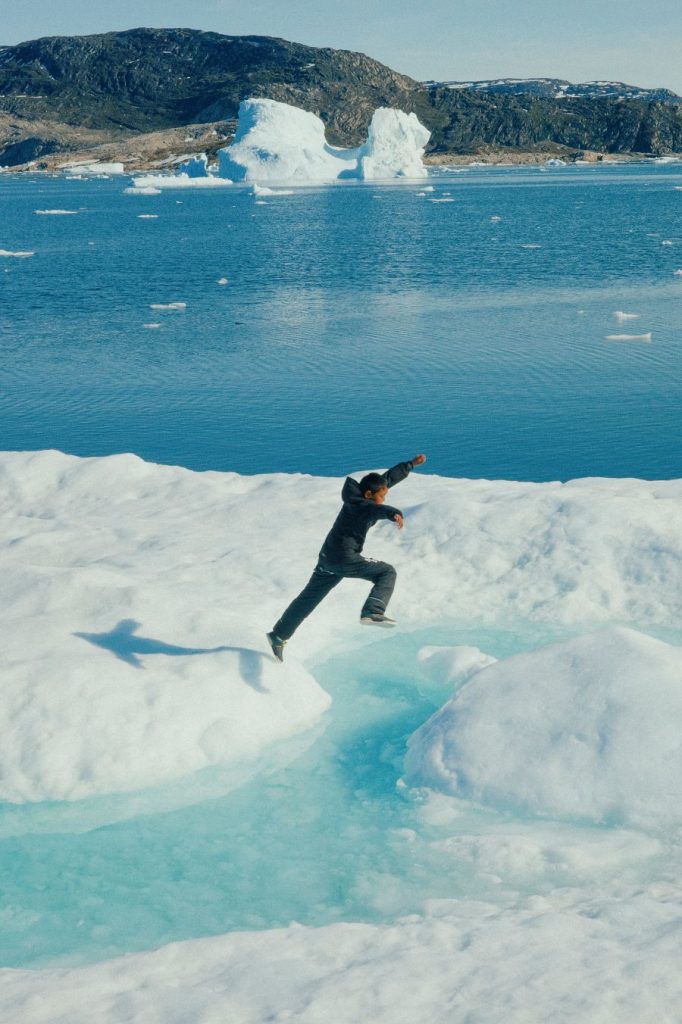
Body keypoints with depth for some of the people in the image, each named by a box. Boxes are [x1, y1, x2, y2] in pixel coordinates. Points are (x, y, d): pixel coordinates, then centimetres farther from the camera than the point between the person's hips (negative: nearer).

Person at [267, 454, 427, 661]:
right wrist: (395, 514, -62)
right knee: (387, 572, -2)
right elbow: (380, 509, -41)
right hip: (345, 558, -10)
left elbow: (390, 477, 19)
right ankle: (372, 612, -18)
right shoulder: (360, 505, -17)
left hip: (328, 558, 10)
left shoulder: (358, 497, 8)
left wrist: (411, 464, 26)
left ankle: (279, 635, 24)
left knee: (308, 598, 17)